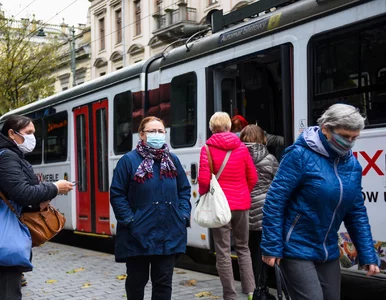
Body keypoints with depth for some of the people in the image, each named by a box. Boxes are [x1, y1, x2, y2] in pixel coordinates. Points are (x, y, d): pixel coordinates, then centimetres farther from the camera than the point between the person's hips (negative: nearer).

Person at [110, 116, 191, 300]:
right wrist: (129, 221, -13)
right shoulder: (129, 160, -6)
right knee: (137, 281, 12)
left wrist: (184, 215, 2)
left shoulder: (173, 160, 8)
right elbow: (117, 195, -6)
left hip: (169, 234, 4)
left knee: (163, 282, 9)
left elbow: (184, 190, 14)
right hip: (138, 235, -3)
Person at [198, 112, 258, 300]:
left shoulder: (208, 149, -7)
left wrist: (204, 195, 7)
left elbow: (204, 180, -13)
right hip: (241, 204, 3)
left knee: (223, 252, 4)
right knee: (243, 248, 17)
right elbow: (252, 178, 5)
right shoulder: (241, 147, 3)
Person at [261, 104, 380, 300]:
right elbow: (275, 200, -16)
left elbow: (357, 213, 9)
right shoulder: (301, 155, -16)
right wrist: (272, 246, -18)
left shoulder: (352, 164, 3)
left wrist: (368, 255, 6)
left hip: (328, 252, 7)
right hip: (296, 249, -7)